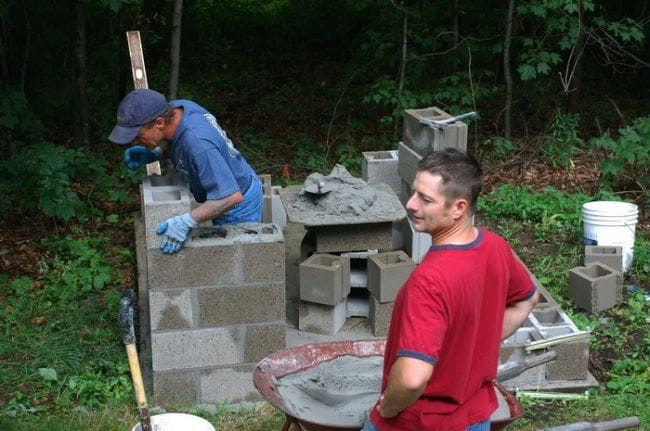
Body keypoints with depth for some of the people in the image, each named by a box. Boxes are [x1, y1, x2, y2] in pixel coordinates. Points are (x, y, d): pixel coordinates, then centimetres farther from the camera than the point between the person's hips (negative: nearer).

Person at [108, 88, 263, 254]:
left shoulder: (197, 144, -40)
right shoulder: (178, 107, -14)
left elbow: (232, 196, -41)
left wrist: (185, 222, -41)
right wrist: (155, 153, -7)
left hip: (237, 209, -9)